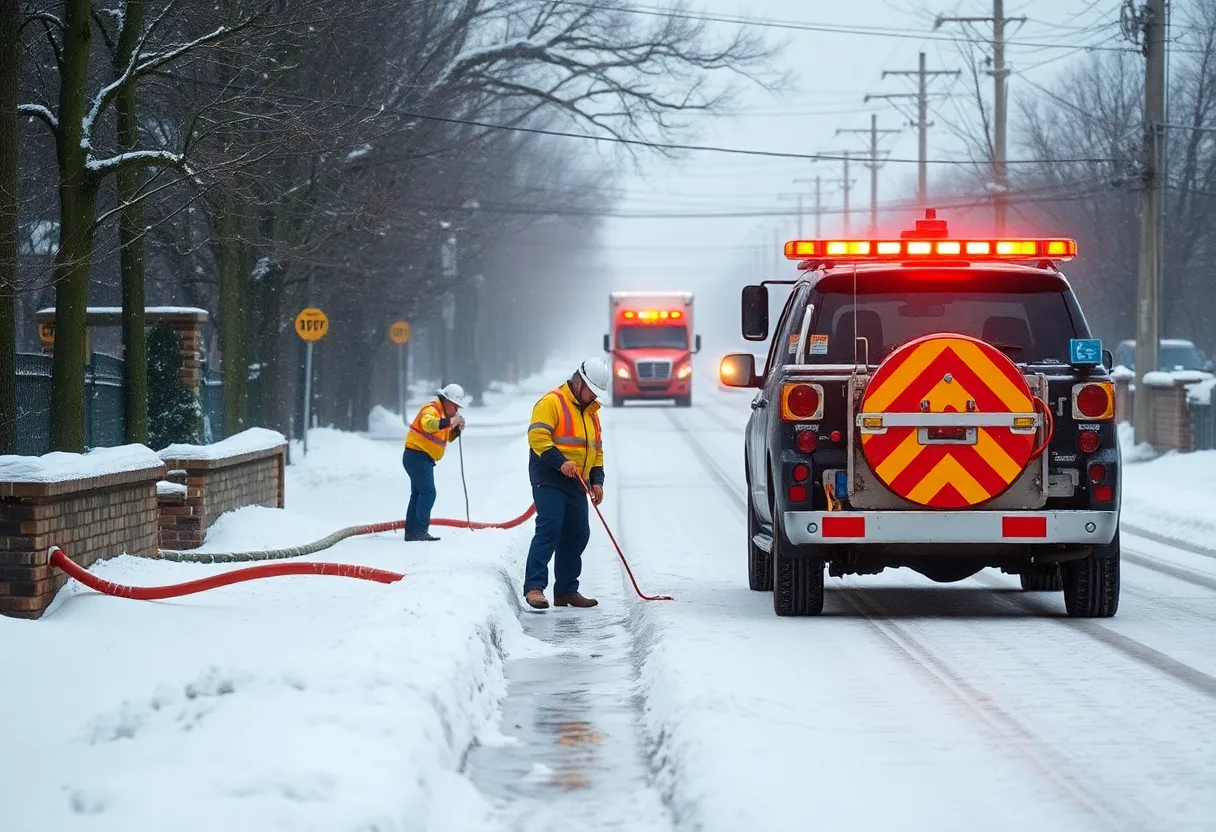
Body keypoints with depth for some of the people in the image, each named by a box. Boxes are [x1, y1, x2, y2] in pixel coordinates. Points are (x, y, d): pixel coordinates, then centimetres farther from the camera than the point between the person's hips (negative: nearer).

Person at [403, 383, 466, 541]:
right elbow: (428, 424, -39)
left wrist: (457, 429, 1)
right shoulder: (432, 409, -16)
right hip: (418, 456, -11)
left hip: (423, 458, 11)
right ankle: (420, 531, -21)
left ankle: (411, 531, 18)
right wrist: (449, 422, -46)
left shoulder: (444, 413, 15)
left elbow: (448, 437, 21)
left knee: (418, 494, 14)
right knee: (428, 493, -17)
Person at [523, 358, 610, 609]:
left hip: (576, 483, 9)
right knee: (549, 529, -19)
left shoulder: (591, 411, 20)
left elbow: (596, 448, 25)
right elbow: (537, 436, -17)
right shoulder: (552, 402, -7)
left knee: (577, 535, 7)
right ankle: (534, 587, -22)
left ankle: (566, 591, 15)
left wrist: (596, 480, 12)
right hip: (549, 479, -8)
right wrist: (560, 462, -26)